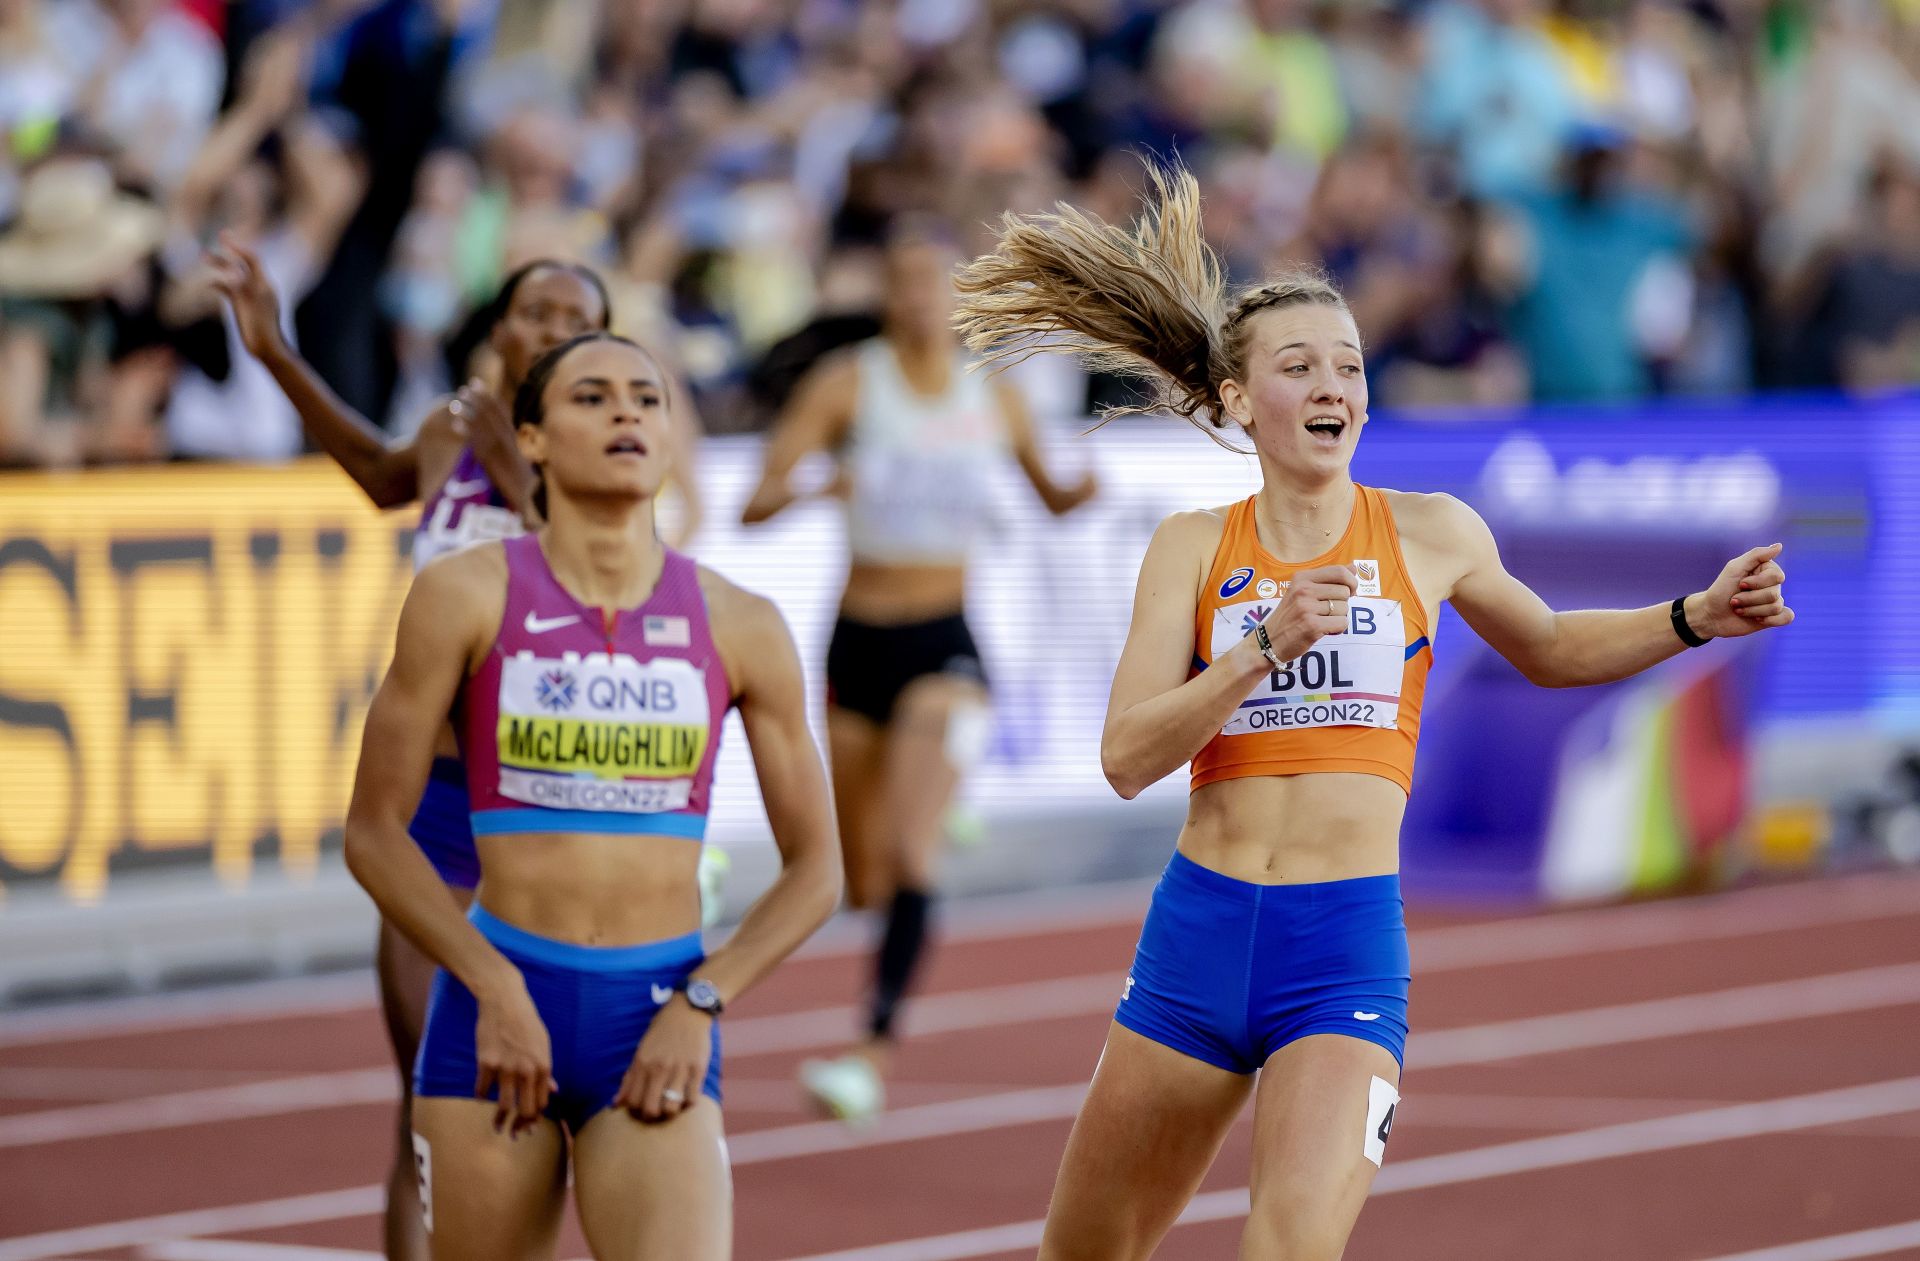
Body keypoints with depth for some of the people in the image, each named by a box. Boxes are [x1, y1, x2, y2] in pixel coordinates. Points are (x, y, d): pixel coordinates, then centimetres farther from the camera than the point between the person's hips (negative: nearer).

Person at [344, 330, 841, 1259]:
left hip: (660, 1017, 1)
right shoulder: (467, 597, -1)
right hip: (498, 1006, -1)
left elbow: (814, 868, 10)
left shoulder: (738, 627, 4)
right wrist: (495, 989, -10)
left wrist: (700, 1004, -4)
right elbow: (373, 833, 0)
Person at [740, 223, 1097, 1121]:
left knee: (911, 855, -20)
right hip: (859, 641, 1)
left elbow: (1049, 495, 19)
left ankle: (874, 1052, -22)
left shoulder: (995, 401, 2)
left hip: (946, 644, -1)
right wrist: (801, 485, -33)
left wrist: (1080, 490, -3)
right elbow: (757, 502, -11)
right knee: (861, 881, 12)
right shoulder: (847, 384, -4)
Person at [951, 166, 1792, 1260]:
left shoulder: (1431, 536, 5)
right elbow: (1127, 757, -7)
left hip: (1349, 949, -2)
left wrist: (1695, 619, 9)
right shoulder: (1194, 547, 3)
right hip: (1199, 931, 2)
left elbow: (1548, 651, 24)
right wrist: (1270, 644, -18)